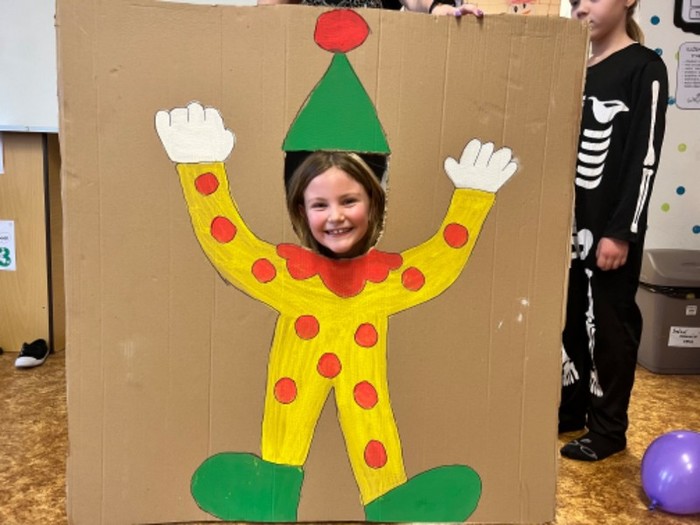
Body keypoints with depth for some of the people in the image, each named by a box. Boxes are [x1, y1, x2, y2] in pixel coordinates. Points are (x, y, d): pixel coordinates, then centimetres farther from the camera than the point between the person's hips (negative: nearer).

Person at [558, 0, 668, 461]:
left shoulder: (645, 68, -7)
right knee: (570, 318, 13)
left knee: (608, 324, 3)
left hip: (611, 225, -6)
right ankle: (572, 409, 30)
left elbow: (644, 157, -13)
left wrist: (621, 231, -17)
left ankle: (609, 429, 18)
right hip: (571, 220, 7)